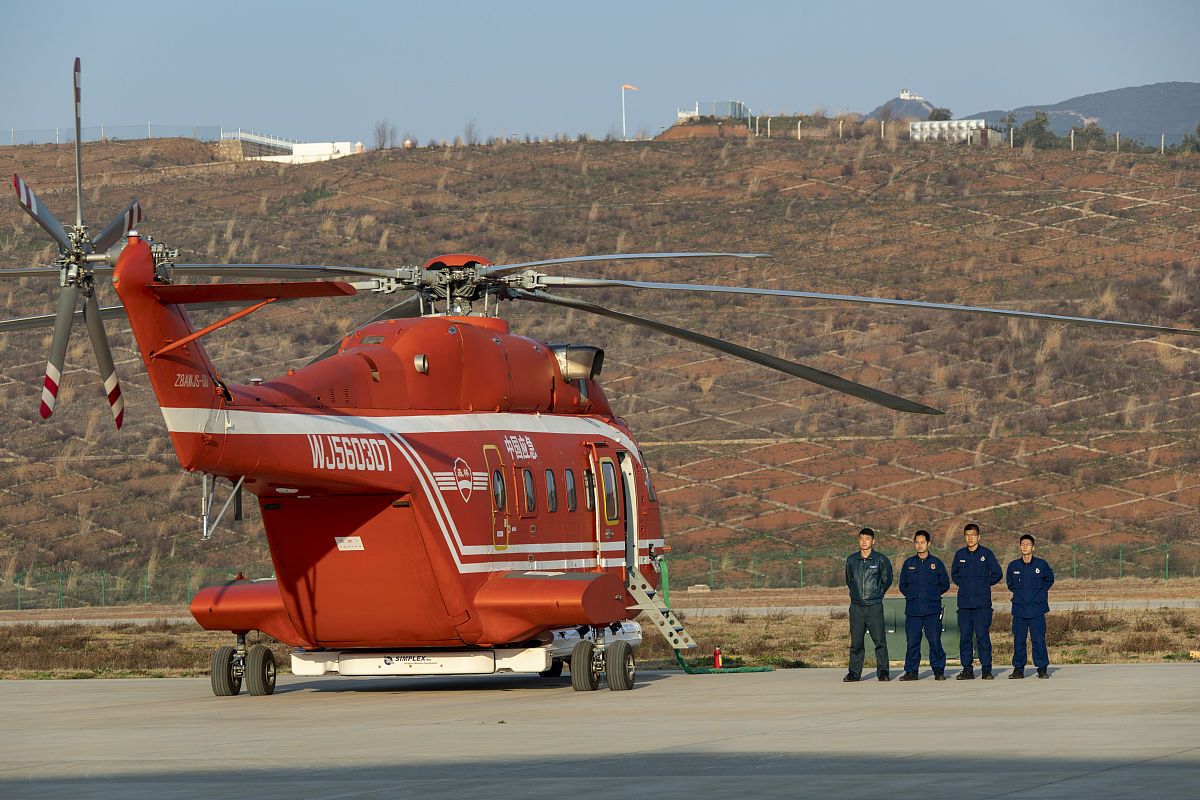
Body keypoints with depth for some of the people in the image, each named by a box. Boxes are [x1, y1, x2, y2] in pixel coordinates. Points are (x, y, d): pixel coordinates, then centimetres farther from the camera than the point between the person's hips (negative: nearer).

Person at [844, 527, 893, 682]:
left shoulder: (881, 559, 0)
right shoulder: (851, 559, 8)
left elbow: (887, 580, 12)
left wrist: (877, 594, 10)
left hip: (875, 605, -2)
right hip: (856, 605, 2)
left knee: (880, 640, -6)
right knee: (856, 641, 3)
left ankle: (882, 671, 1)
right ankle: (854, 672, 9)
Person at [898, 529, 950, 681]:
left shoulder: (936, 563, 6)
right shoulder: (909, 563, 12)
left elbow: (945, 585, 9)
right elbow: (902, 585, 18)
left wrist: (932, 594, 2)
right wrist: (911, 595, 5)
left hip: (932, 610, -2)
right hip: (912, 610, 2)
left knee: (935, 641, -4)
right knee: (912, 641, 0)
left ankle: (939, 670, 3)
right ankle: (911, 671, 7)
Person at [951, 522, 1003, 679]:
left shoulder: (986, 554, 1)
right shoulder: (960, 554, 10)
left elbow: (997, 574, 6)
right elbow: (954, 573, 25)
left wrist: (984, 584, 5)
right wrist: (963, 585, 12)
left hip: (982, 603, -3)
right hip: (964, 602, 3)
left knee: (982, 636, -6)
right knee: (964, 636, 3)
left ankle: (986, 669, -1)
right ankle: (967, 669, 8)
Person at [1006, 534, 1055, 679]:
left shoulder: (1041, 565, -1)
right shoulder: (1013, 566, 4)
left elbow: (1049, 580, 16)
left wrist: (1040, 593, 9)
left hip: (1037, 609, -2)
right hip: (1019, 609, 2)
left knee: (1039, 640, -5)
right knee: (1018, 640, 2)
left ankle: (1042, 668, 3)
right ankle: (1018, 669, 11)